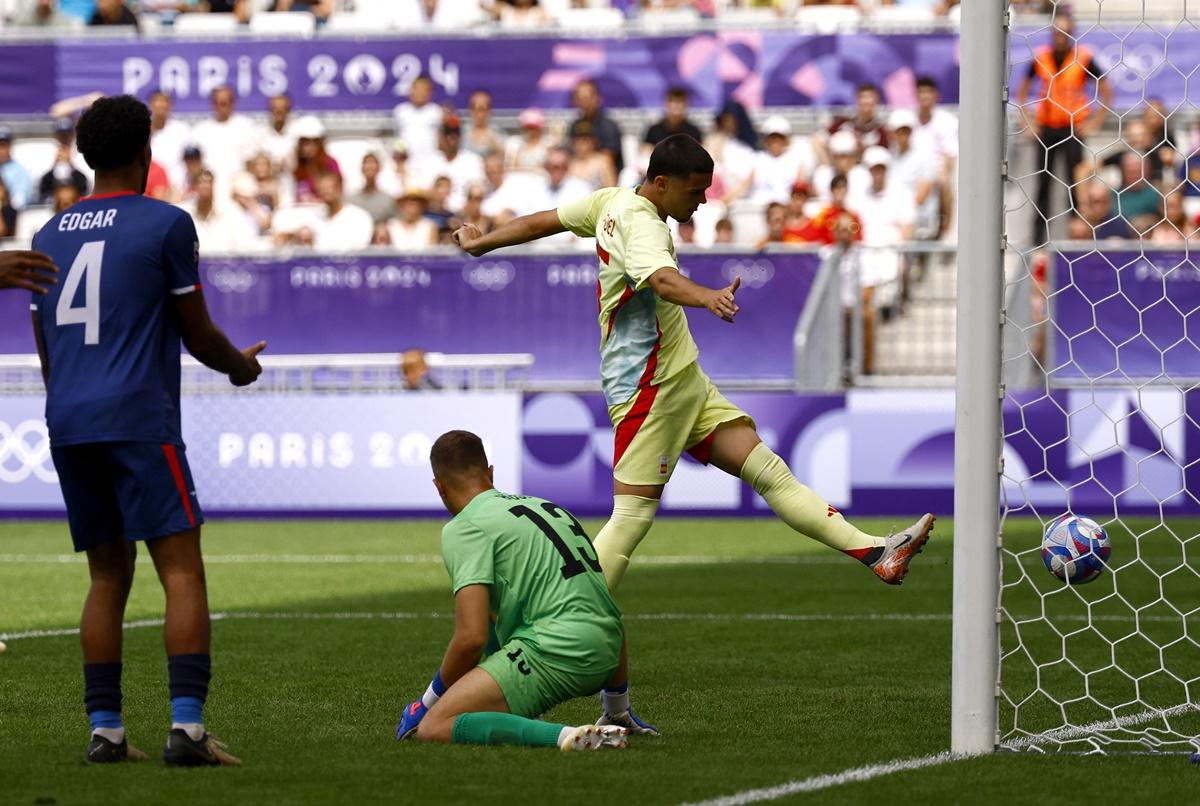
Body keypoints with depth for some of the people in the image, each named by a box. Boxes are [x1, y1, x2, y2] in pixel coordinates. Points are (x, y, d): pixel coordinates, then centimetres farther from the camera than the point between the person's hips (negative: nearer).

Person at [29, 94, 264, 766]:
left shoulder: (48, 235, 15)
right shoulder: (166, 225, -1)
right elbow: (197, 335, 3)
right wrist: (242, 365, 23)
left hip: (66, 423, 6)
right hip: (138, 419, -6)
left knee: (109, 577, 12)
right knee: (182, 571, -7)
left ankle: (104, 729, 5)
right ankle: (188, 726, -19)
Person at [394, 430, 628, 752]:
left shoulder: (463, 528, -3)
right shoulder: (542, 505, 23)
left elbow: (471, 638, -12)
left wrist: (433, 697, 5)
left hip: (556, 652, -8)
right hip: (607, 653, 8)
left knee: (432, 729, -11)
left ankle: (567, 737, -26)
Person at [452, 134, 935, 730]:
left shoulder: (612, 202, 11)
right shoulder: (640, 224, -19)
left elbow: (541, 221, 23)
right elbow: (661, 279, -41)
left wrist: (481, 242, 38)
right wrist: (706, 297, -61)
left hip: (684, 381, 10)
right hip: (647, 385, -10)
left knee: (767, 468, 3)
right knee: (631, 518, -11)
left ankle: (874, 552, -3)